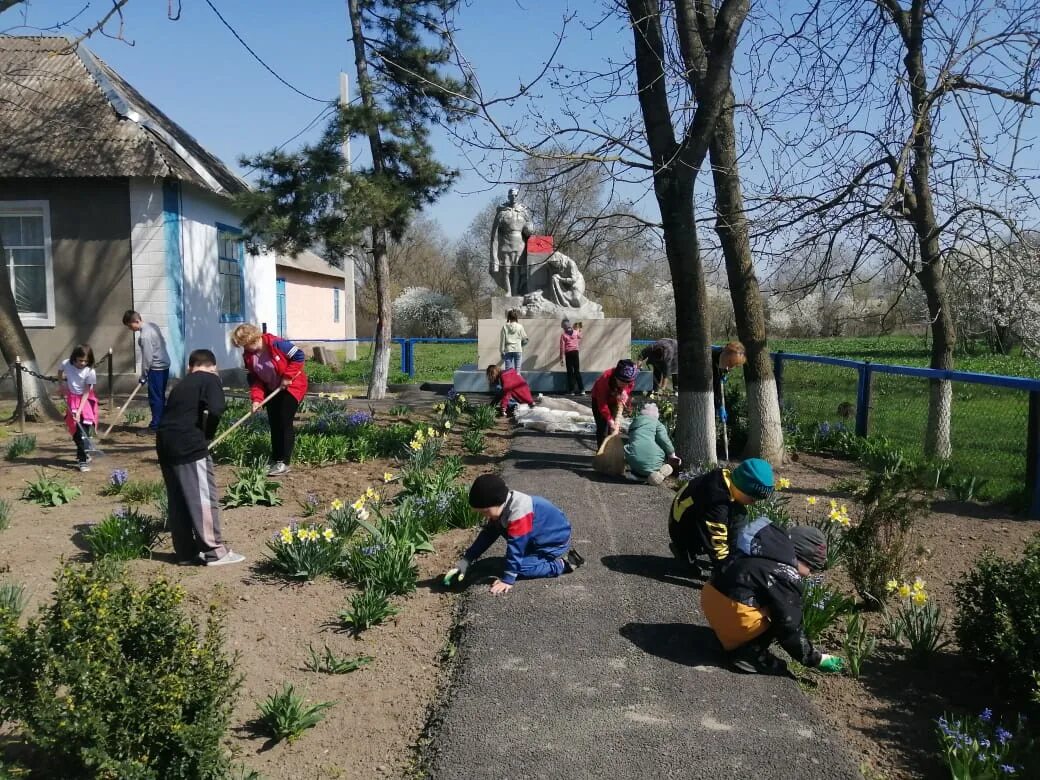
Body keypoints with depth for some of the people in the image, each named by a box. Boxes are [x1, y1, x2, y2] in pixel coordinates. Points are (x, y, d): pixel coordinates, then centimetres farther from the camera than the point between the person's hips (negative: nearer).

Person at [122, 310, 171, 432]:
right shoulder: (153, 325, 7)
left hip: (156, 368, -9)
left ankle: (155, 426, 2)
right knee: (160, 397, 14)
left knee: (154, 398, -3)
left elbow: (147, 358, -19)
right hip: (165, 365, 9)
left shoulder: (144, 335, -20)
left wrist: (143, 376, -9)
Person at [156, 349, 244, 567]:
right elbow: (216, 409, -14)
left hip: (165, 443, 8)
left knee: (178, 501, 13)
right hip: (188, 444, -7)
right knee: (204, 497, 0)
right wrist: (207, 435, 1)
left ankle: (186, 553, 20)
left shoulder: (182, 384, 26)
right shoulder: (210, 379, 4)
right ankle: (215, 551, 4)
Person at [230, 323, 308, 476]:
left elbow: (298, 356, -23)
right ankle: (275, 460, 18)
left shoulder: (275, 344, -26)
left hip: (292, 386, -7)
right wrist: (257, 398, -15)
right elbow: (254, 378, -2)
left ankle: (284, 462, -4)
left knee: (285, 423, -9)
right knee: (274, 424, 9)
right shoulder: (248, 355, -5)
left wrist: (287, 377, -21)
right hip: (272, 390, 7)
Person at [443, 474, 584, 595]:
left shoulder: (518, 513, -35)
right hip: (537, 539, 10)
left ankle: (562, 564, -5)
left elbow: (515, 548, -33)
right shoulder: (501, 507, -7)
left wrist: (507, 580, -29)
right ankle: (562, 556, 18)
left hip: (555, 541, -10)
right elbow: (487, 535, 0)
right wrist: (466, 560, -5)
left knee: (521, 568, -17)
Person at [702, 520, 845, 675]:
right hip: (733, 616, -9)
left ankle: (731, 641, 16)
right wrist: (816, 659, 7)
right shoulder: (786, 576, -11)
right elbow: (790, 627, -7)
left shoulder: (771, 550, 16)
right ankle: (746, 653, 0)